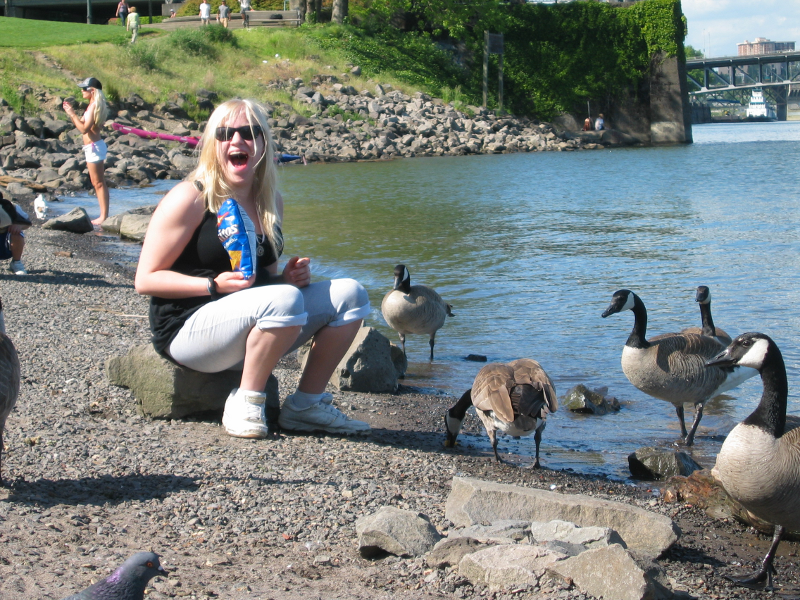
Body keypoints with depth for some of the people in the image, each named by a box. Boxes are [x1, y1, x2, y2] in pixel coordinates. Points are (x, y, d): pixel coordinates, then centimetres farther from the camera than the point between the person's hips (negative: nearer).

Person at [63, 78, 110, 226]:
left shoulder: (94, 106, -16)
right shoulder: (94, 105, 13)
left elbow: (84, 128, -20)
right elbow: (84, 125, 17)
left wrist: (72, 114, -13)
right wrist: (70, 113, 12)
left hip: (94, 147, -10)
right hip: (93, 146, 10)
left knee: (99, 183, -6)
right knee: (98, 183, 13)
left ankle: (104, 216, -4)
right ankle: (104, 215, 17)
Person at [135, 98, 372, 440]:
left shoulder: (270, 202, 11)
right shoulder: (191, 198, -10)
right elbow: (146, 279, -12)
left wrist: (288, 278, 0)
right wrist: (214, 285, -24)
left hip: (252, 333, 8)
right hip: (188, 329, -7)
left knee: (350, 295, -1)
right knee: (285, 300, -34)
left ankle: (306, 405, 1)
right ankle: (245, 401, -15)